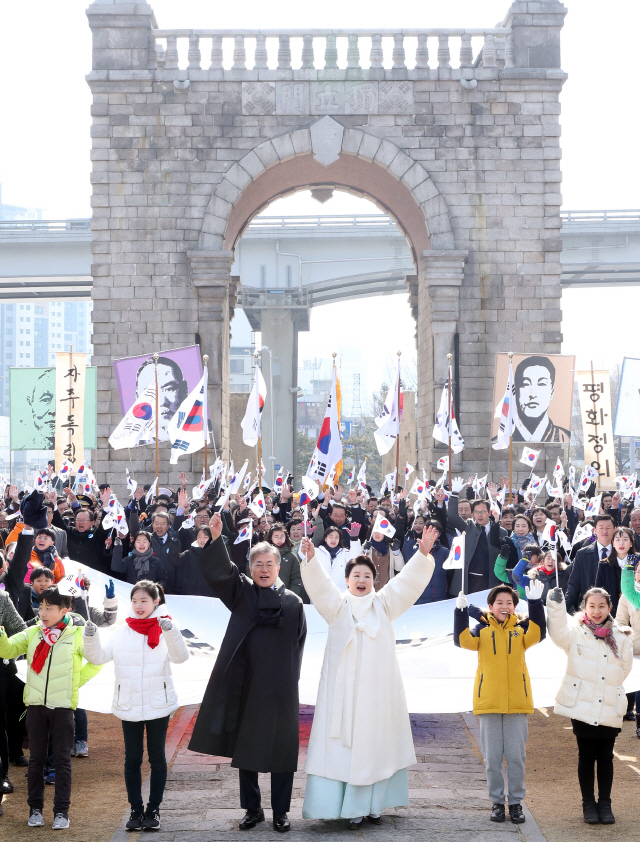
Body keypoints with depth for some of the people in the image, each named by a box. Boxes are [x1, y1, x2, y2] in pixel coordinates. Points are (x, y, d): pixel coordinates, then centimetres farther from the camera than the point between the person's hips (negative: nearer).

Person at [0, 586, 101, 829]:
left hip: (63, 704, -3)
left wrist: (76, 682, -1)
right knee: (36, 758, 8)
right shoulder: (32, 633, 6)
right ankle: (35, 809, 18)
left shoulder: (77, 635, -4)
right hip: (36, 703, 3)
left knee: (62, 759, 2)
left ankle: (61, 811, 8)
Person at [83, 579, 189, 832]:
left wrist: (170, 630, -33)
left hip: (158, 705, -2)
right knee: (132, 758, 7)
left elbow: (180, 656, -17)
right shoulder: (122, 633, 5)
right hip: (129, 705, 2)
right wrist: (90, 637, -20)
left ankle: (153, 810, 14)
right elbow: (99, 656, 0)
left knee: (157, 757, 6)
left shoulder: (164, 630, -3)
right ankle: (136, 810, 15)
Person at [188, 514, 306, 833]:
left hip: (279, 689, -1)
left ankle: (281, 811, 14)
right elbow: (219, 570, -12)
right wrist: (216, 539, -28)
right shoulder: (241, 592, 3)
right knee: (244, 749, 9)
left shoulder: (293, 602, 1)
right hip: (244, 685, 1)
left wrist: (290, 678, 2)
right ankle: (252, 808, 21)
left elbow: (299, 644, 5)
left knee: (280, 749, 3)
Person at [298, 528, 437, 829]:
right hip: (344, 688, -2)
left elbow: (407, 581, 2)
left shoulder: (383, 603, 12)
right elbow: (320, 584, -10)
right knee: (345, 744, -6)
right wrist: (311, 560, -28)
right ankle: (351, 808, -4)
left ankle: (372, 804, 11)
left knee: (376, 745, 4)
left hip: (378, 688, 2)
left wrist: (423, 555, -12)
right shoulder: (338, 604, 6)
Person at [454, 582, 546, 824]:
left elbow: (537, 633, -16)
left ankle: (516, 801, 14)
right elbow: (463, 640, -14)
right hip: (489, 702, 0)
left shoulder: (521, 629, 5)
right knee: (492, 756, 6)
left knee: (516, 756, 4)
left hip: (517, 702, 0)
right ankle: (497, 802, 16)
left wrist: (535, 602, -26)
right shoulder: (483, 629, 3)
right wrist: (461, 611, -26)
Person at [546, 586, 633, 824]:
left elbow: (624, 669, 13)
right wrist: (555, 605, -33)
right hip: (582, 706, -2)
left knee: (605, 757, 8)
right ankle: (588, 804, 17)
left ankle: (605, 804, 19)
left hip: (609, 709, 2)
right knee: (586, 755, 6)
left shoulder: (620, 637, 7)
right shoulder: (576, 631, 0)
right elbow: (558, 631, -21)